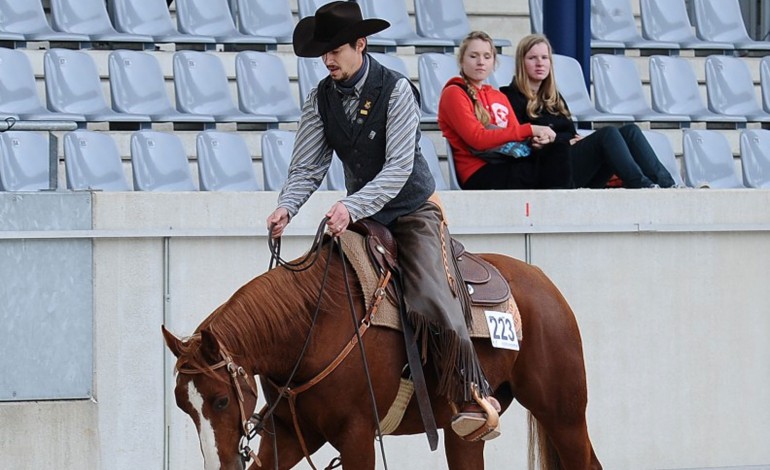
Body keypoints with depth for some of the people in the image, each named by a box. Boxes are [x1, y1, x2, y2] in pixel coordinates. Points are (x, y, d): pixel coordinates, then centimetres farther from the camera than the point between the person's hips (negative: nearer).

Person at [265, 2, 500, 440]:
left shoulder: (396, 90, -16)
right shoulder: (321, 99, 0)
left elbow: (398, 168, -22)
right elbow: (306, 168, -1)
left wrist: (352, 207, -35)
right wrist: (286, 208, -21)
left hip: (413, 211, -6)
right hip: (362, 218, 6)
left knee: (431, 299, -24)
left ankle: (473, 395, -15)